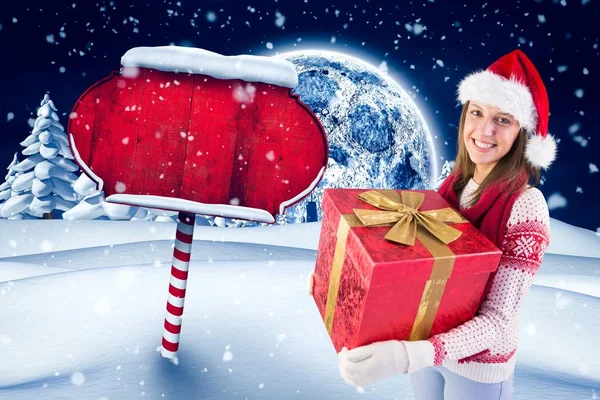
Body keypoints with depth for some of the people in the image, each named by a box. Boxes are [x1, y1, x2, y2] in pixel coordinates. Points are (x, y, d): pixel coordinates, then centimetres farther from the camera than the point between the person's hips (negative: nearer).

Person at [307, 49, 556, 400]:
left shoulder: (526, 206, -25)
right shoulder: (455, 181, -7)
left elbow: (498, 322, -28)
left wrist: (406, 356, -43)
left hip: (479, 365, -4)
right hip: (429, 340, 5)